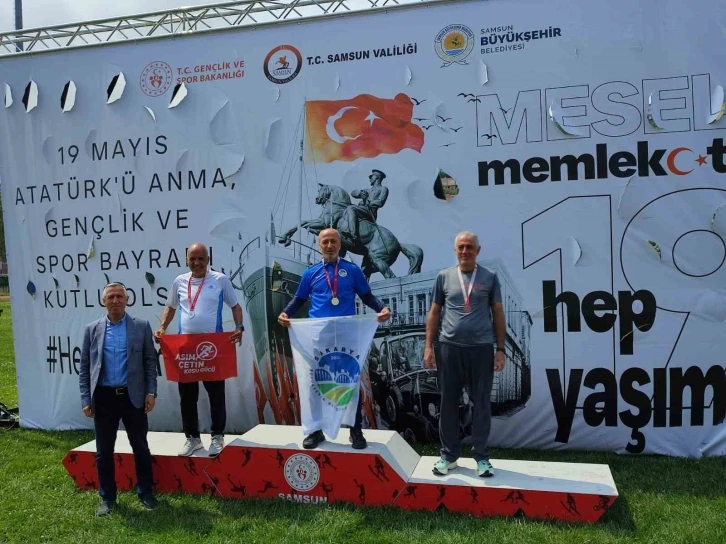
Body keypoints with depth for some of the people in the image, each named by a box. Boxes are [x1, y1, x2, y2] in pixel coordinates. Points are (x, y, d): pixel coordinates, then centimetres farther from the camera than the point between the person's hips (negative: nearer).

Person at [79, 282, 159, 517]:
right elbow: (84, 367, 5)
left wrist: (151, 392, -5)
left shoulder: (141, 326, 0)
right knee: (104, 451, 10)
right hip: (103, 398, 1)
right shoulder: (92, 329, 4)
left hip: (133, 396, -1)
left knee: (140, 447, 8)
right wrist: (85, 399, 0)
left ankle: (146, 492, 23)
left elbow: (151, 361, 2)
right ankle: (107, 498, 24)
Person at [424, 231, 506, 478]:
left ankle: (481, 456, 20)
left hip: (481, 348, 0)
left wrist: (500, 349, 2)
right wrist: (428, 346, 2)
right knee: (448, 402, 8)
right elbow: (434, 313, 9)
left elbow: (498, 314, 7)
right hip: (449, 347, 1)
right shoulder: (444, 277, 6)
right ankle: (449, 454, 21)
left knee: (482, 403, 7)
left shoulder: (489, 278, 5)